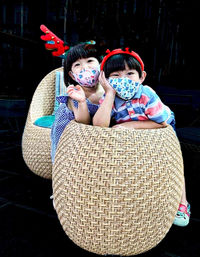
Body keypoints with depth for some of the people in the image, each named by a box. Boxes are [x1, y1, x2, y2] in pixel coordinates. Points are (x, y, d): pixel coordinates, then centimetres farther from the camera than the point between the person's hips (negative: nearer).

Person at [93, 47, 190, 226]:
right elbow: (99, 125, -45)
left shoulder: (147, 95, -37)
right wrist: (110, 93, -46)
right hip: (133, 136, 3)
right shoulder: (108, 98, -28)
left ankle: (182, 203, 8)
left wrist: (132, 125, -34)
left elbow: (163, 122, -29)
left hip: (162, 127, -2)